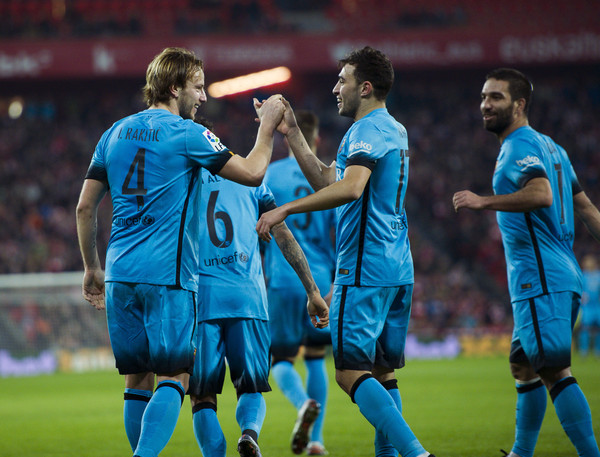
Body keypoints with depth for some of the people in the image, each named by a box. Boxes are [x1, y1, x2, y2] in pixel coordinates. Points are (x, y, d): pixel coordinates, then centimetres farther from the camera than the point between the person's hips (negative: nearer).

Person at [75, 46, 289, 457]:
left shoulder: (116, 133, 13)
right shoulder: (186, 134, -5)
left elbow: (85, 207, 14)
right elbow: (253, 173, -3)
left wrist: (92, 268, 22)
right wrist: (267, 127, 12)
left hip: (120, 273, 6)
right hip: (168, 273, -6)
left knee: (138, 378, 11)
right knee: (174, 376, -4)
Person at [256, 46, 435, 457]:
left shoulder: (368, 129, -10)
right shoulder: (394, 130, 20)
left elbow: (350, 188, -28)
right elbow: (326, 181, 24)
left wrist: (285, 209, -27)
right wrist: (292, 134, 21)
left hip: (364, 269, -10)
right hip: (398, 269, 10)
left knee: (351, 372, -10)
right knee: (383, 371, 12)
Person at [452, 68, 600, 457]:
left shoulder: (521, 147, -10)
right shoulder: (549, 147, 20)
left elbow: (541, 194, -29)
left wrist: (484, 202, -26)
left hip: (541, 279, -10)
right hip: (562, 275, 10)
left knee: (554, 370, -13)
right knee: (523, 365, 17)